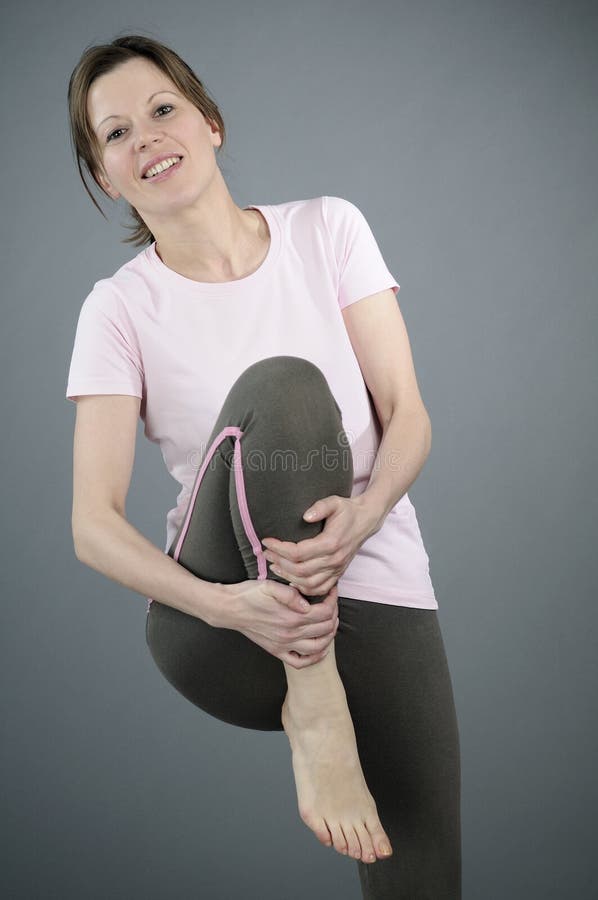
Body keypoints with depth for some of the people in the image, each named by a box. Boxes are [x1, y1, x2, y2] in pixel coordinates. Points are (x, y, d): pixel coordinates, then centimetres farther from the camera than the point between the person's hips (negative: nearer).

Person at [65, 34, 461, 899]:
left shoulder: (327, 228, 3)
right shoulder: (120, 308, 0)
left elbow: (408, 416, -1)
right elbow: (94, 526, -8)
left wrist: (362, 515, -22)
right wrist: (226, 606, -25)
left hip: (378, 589, 1)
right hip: (220, 625, 0)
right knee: (282, 385, -29)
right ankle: (314, 712, -22)